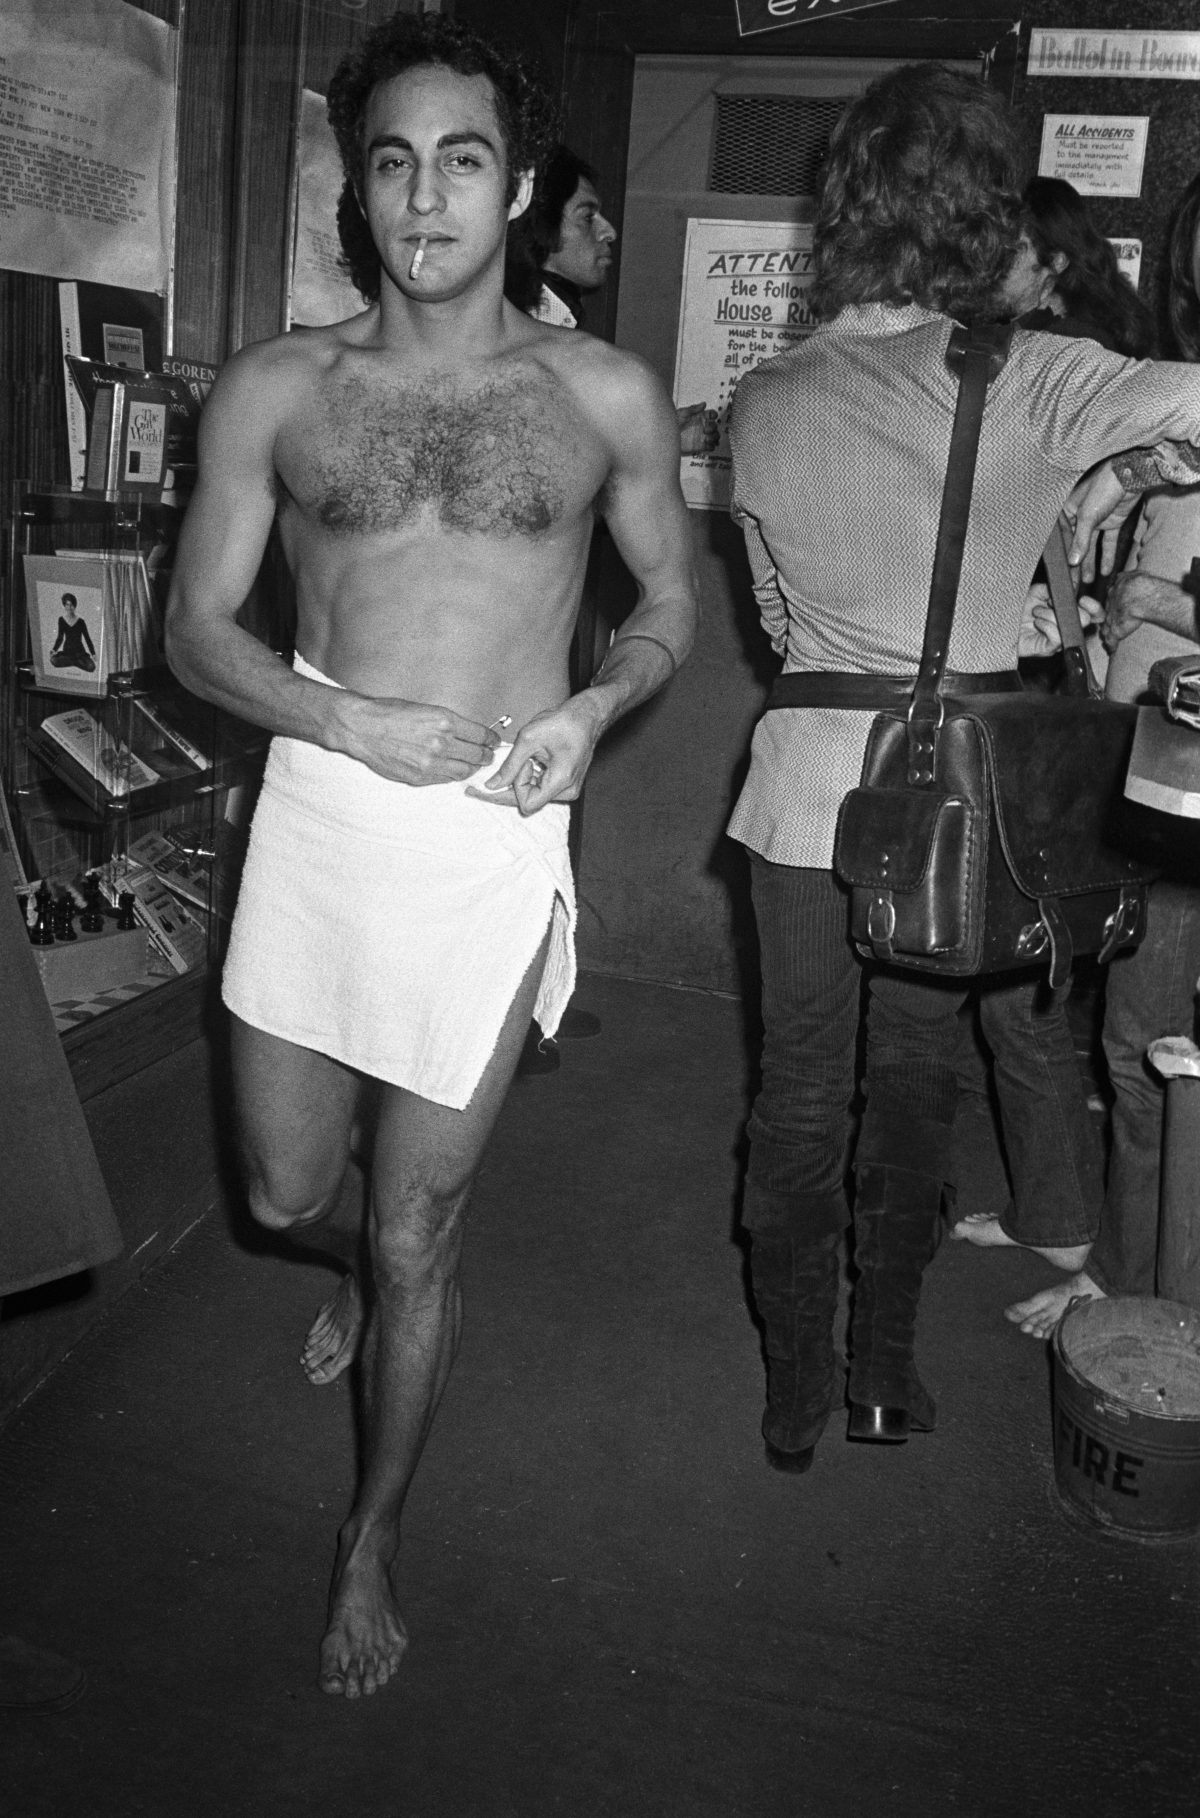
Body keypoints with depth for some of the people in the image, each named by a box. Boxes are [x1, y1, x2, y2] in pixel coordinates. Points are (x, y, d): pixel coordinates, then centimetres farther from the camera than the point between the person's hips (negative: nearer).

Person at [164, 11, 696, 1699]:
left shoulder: (605, 396, 1)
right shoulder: (275, 390, 2)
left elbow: (673, 597, 12)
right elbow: (198, 626, 4)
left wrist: (591, 709, -9)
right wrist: (356, 720, -13)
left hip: (491, 846, -2)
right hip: (314, 819, 2)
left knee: (417, 1235, 7)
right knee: (287, 1188, 16)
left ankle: (375, 1539, 32)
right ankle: (367, 1270, 56)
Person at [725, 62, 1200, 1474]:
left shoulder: (762, 404, -2)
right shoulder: (1023, 385, -11)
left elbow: (777, 612, 8)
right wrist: (1086, 490, 3)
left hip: (810, 774, 2)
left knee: (800, 1091, 14)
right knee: (913, 1078, 17)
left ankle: (795, 1395, 28)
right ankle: (883, 1370, 34)